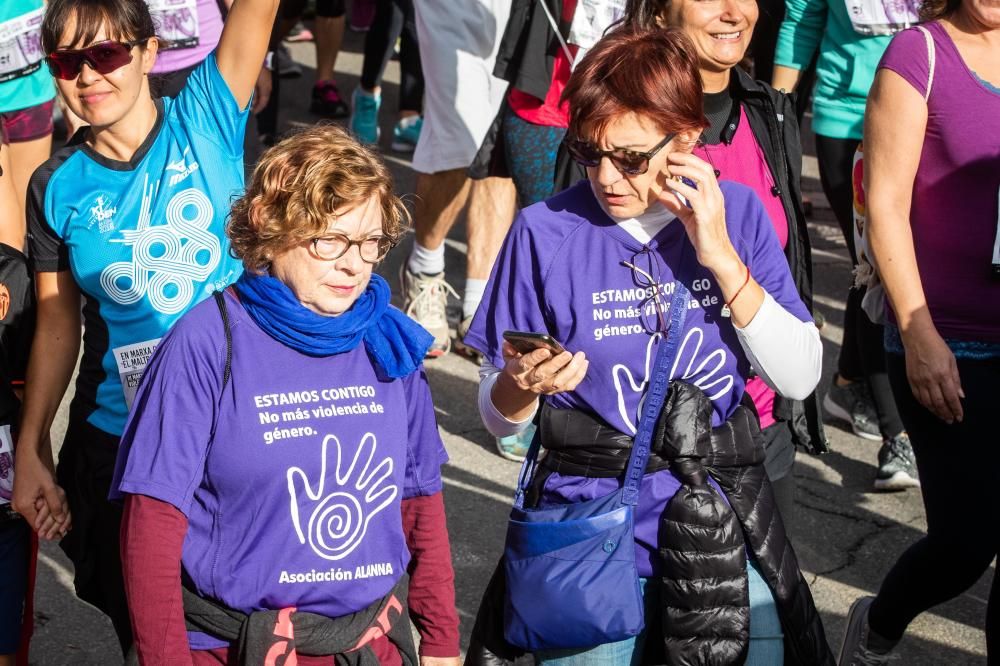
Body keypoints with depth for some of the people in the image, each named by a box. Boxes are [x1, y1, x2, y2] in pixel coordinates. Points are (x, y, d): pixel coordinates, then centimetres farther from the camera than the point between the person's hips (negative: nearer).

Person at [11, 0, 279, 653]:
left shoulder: (207, 121, -8)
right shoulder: (57, 187, -2)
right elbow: (57, 325, 3)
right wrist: (31, 450, 2)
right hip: (117, 444, 2)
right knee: (142, 629, 17)